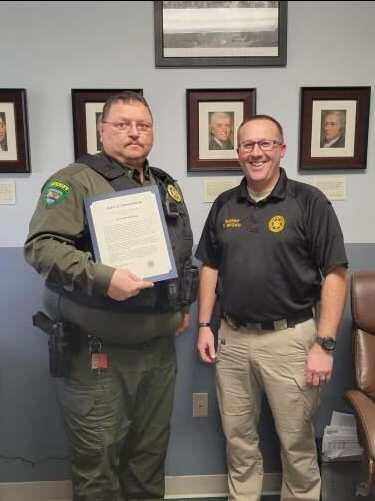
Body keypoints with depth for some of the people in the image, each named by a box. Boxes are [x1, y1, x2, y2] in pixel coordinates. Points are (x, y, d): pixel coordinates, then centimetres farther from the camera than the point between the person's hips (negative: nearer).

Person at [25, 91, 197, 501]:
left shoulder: (167, 186, 13)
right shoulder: (75, 180, -9)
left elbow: (184, 253, 22)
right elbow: (40, 245, -19)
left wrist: (183, 305, 15)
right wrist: (102, 278, -29)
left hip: (159, 346, 6)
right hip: (97, 350, -6)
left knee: (151, 449, 20)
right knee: (98, 456, 7)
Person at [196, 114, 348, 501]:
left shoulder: (309, 202, -7)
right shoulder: (224, 205, 6)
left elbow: (334, 275, -9)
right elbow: (210, 267, 12)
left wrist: (324, 344, -14)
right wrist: (204, 325, 7)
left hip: (289, 338, -4)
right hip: (232, 337, 4)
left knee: (296, 440, 13)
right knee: (237, 436, 18)